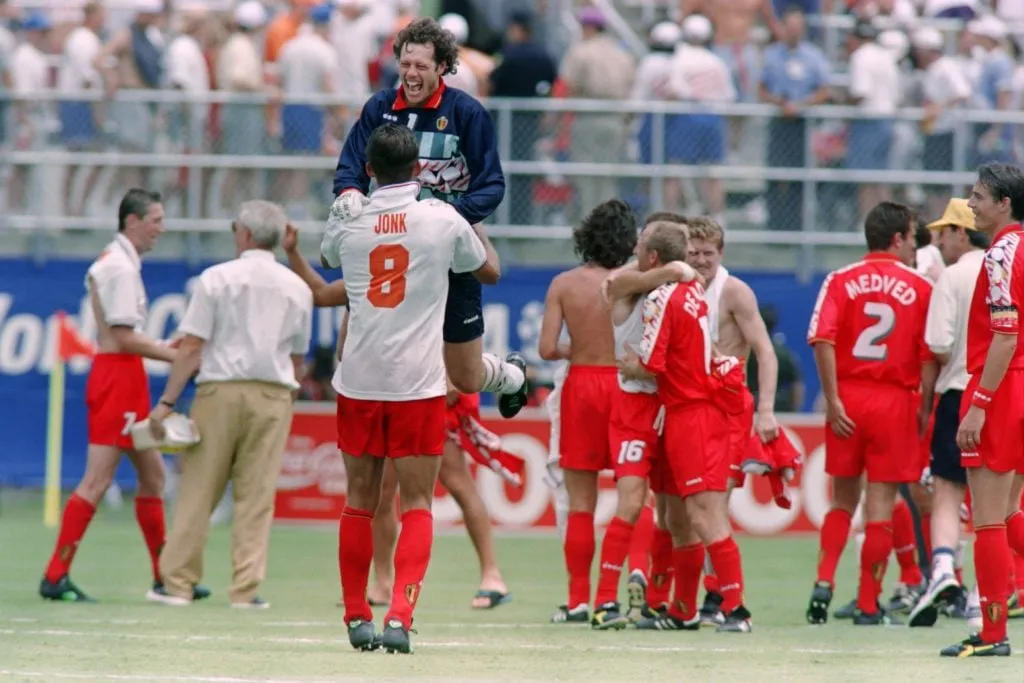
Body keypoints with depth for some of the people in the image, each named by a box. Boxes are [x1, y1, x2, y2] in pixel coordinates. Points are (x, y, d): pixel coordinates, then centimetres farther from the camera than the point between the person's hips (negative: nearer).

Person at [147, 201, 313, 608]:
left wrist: (167, 401, -4)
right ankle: (246, 587, -1)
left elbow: (192, 346, -6)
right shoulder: (296, 288, 9)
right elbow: (298, 359, 12)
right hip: (274, 395, 2)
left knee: (197, 491, 2)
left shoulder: (217, 279, -2)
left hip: (220, 390, -2)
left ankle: (178, 582, 3)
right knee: (257, 495, 2)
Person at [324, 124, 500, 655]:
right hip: (418, 383, -2)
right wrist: (475, 225, 34)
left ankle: (356, 618, 19)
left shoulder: (348, 223, 2)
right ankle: (399, 616, -15)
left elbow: (326, 258, 28)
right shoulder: (443, 220, -3)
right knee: (416, 506, 0)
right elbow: (490, 271, 15)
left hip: (358, 381, 2)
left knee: (359, 502, 13)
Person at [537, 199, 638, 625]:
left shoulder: (563, 284, -2)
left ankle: (579, 598, 3)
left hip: (581, 384, 1)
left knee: (580, 502, 5)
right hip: (622, 383, -1)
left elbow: (547, 349, -7)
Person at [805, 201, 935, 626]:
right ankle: (868, 605, 4)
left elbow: (822, 340, -9)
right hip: (896, 400, -2)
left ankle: (824, 581, 0)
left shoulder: (841, 281, 3)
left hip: (848, 399, 2)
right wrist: (925, 408, 2)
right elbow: (929, 353, -7)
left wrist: (832, 400, -7)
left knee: (843, 498, 17)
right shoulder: (919, 287, -1)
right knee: (880, 504, 2)